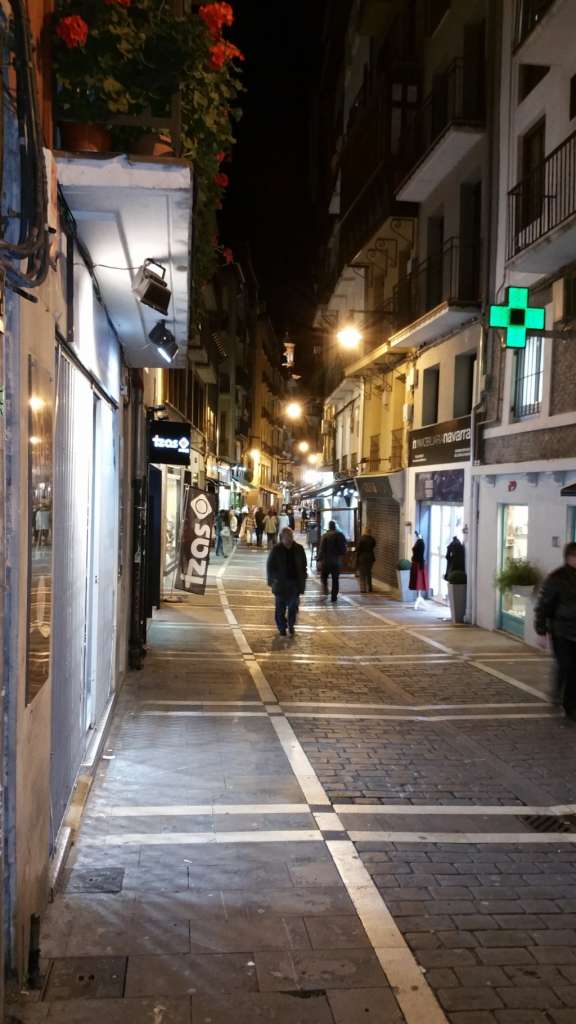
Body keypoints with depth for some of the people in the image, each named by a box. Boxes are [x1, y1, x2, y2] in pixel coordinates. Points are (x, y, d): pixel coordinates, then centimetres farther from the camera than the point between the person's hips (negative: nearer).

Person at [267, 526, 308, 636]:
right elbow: (270, 566, 0)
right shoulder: (276, 549, -5)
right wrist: (272, 580, -6)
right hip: (281, 583, -1)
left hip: (295, 583, 1)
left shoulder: (299, 549, 1)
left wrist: (302, 580, 5)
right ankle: (282, 627, 19)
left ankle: (291, 625, 21)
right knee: (281, 607, 6)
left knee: (293, 606, 3)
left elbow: (303, 566, 9)